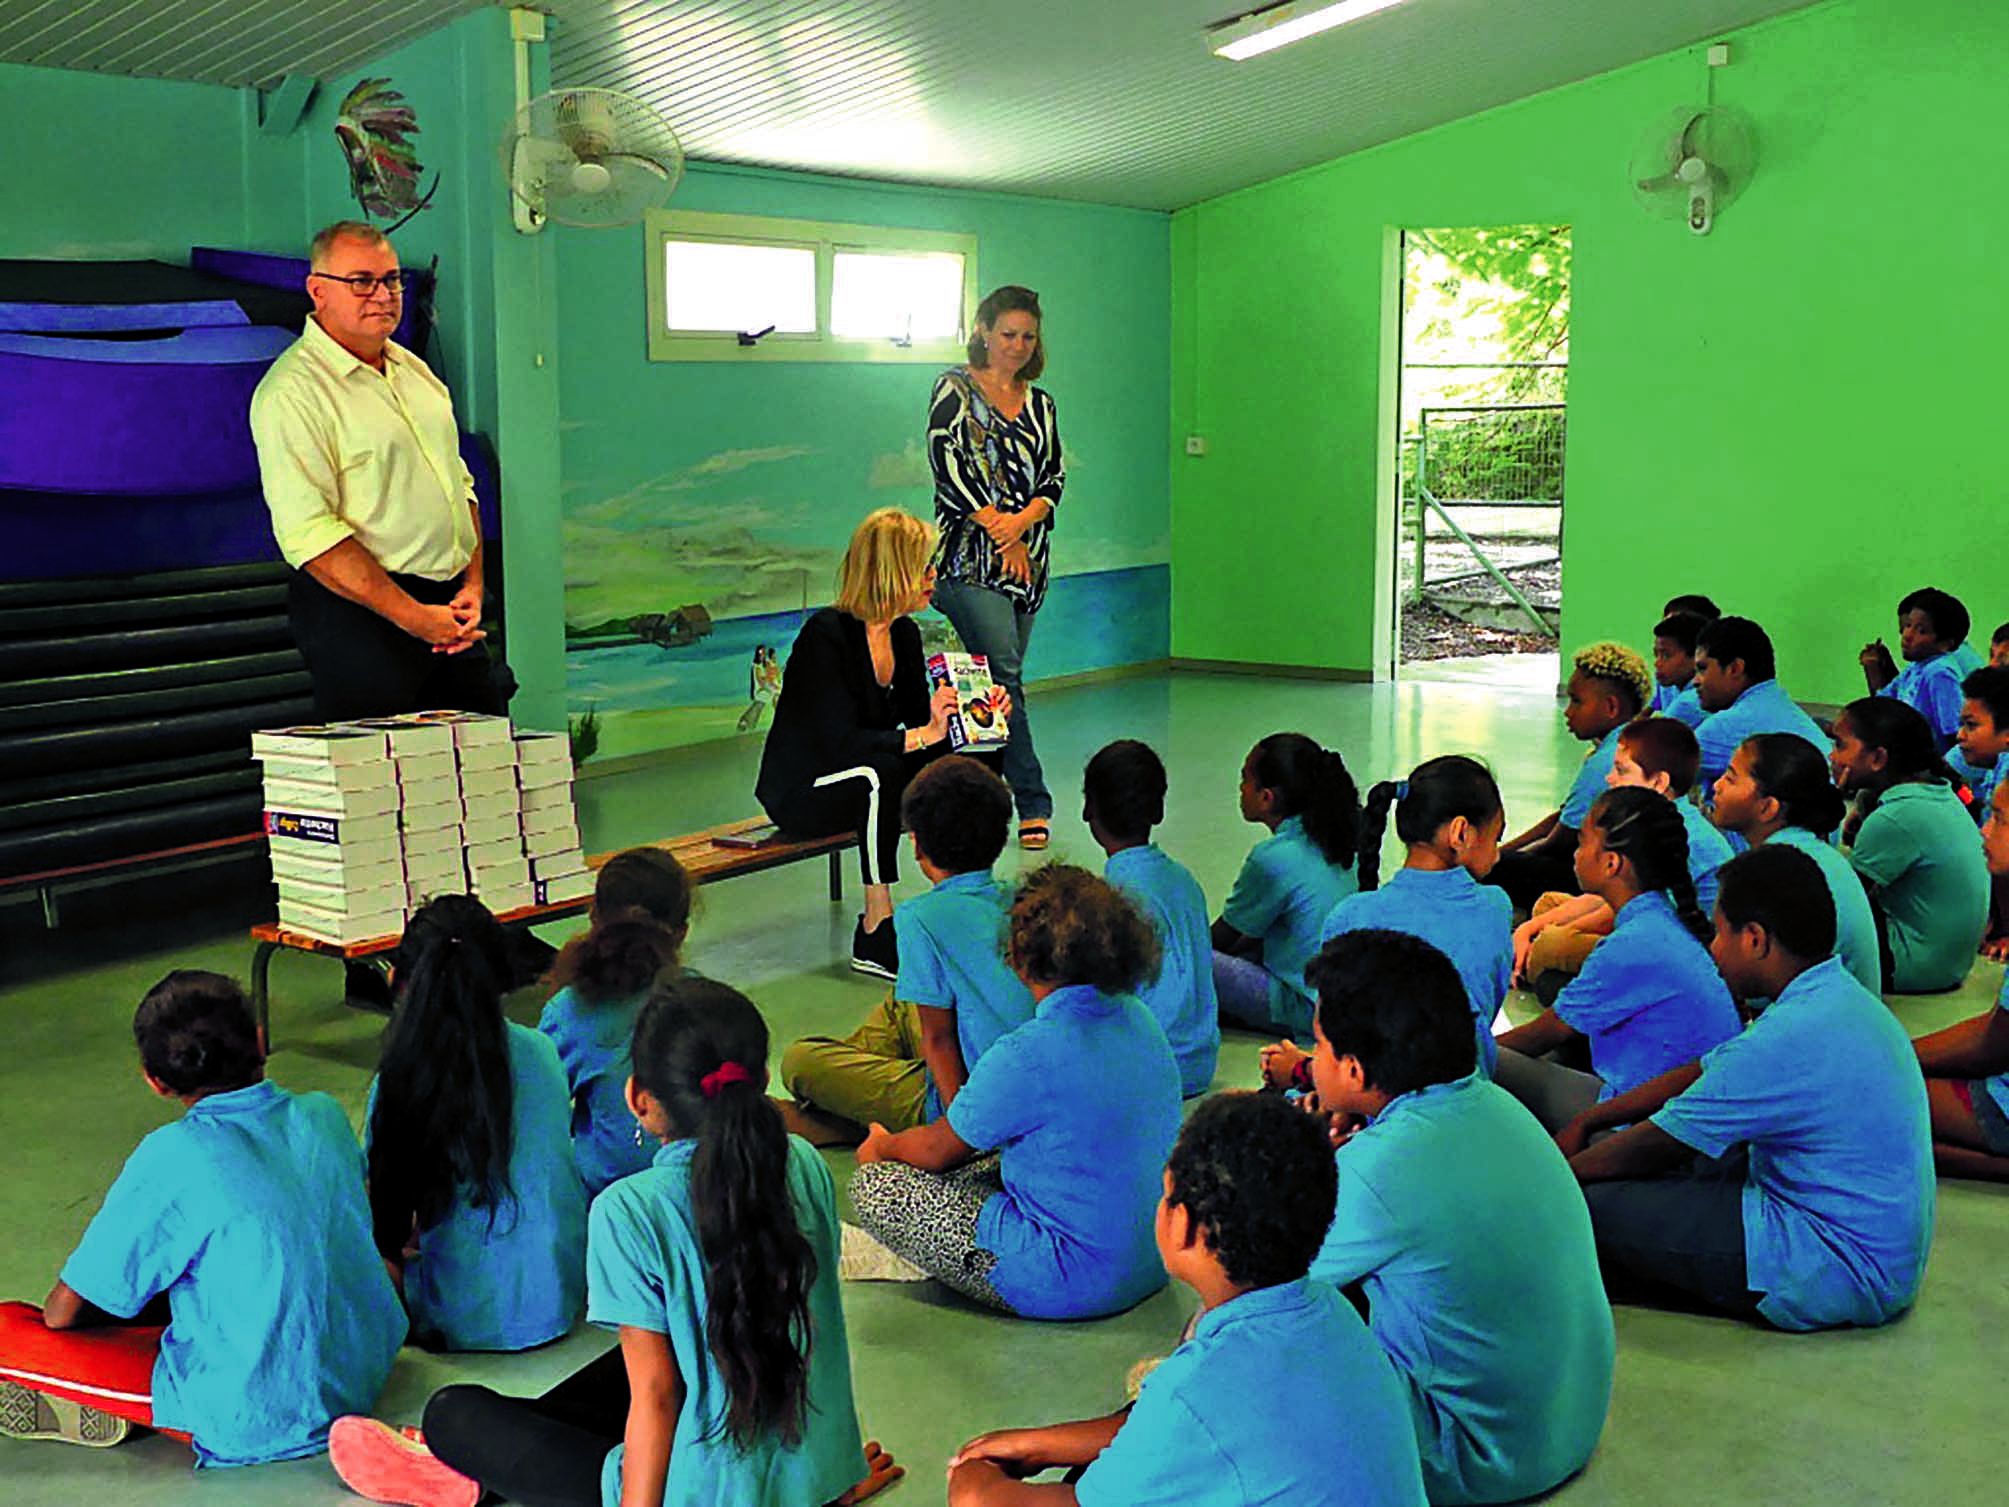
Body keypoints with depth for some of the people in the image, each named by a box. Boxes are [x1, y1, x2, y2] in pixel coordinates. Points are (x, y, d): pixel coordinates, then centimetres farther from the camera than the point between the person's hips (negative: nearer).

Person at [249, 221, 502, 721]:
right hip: (359, 614, -7)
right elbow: (309, 533, -19)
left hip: (450, 607, 8)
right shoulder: (293, 391, -11)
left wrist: (473, 587, 4)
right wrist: (413, 616, -20)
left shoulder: (414, 370, 15)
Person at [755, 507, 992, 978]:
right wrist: (923, 735, -36)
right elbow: (840, 740, -30)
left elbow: (919, 720, 6)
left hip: (868, 779, 7)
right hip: (801, 792, -7)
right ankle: (875, 935, -30)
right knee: (880, 774, -37)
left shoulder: (904, 634, 2)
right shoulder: (827, 634, -22)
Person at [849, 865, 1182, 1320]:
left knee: (875, 1184, -1)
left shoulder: (1026, 1056, -24)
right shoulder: (1139, 1018, 1)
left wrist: (882, 1147, 16)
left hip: (1075, 1284, -8)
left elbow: (938, 1150, -7)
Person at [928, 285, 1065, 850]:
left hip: (1028, 555, 5)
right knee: (1004, 676, -14)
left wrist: (1022, 520, -10)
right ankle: (1033, 804, -14)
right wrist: (996, 526, -11)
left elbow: (1055, 475, 10)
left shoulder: (1041, 404, 17)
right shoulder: (955, 388, 2)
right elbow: (946, 464, -7)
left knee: (1003, 674, 6)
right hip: (971, 555, -5)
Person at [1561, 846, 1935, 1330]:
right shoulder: (1840, 996, 6)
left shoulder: (1790, 1039, -26)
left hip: (1836, 1276, -10)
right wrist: (1586, 1122, 16)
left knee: (1594, 1201, -14)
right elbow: (1699, 1075, 16)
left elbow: (1653, 1148, -15)